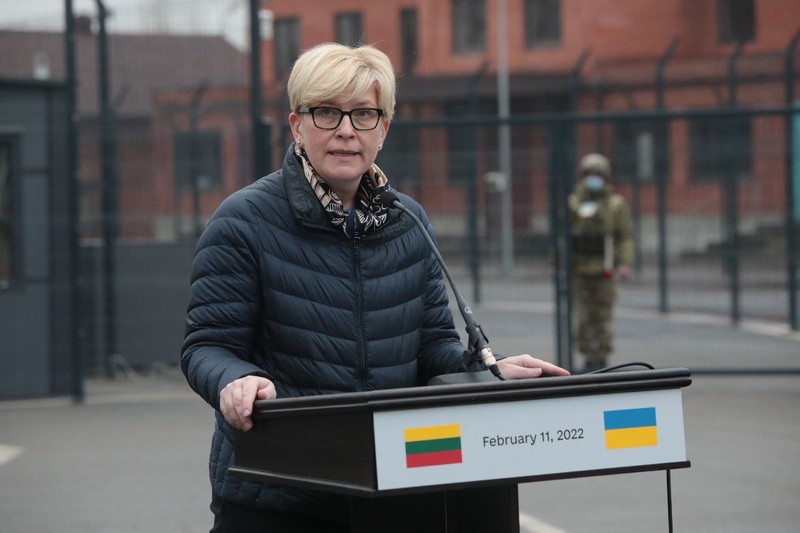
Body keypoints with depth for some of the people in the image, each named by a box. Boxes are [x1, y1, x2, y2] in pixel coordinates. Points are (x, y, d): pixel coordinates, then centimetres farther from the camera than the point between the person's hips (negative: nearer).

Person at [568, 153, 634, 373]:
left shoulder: (616, 205, 2)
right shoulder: (573, 204, 7)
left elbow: (626, 237, -2)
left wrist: (625, 264, -13)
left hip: (605, 271, -2)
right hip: (580, 271, 2)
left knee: (604, 316, 0)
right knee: (584, 317, 0)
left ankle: (602, 359, 6)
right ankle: (589, 360, 7)